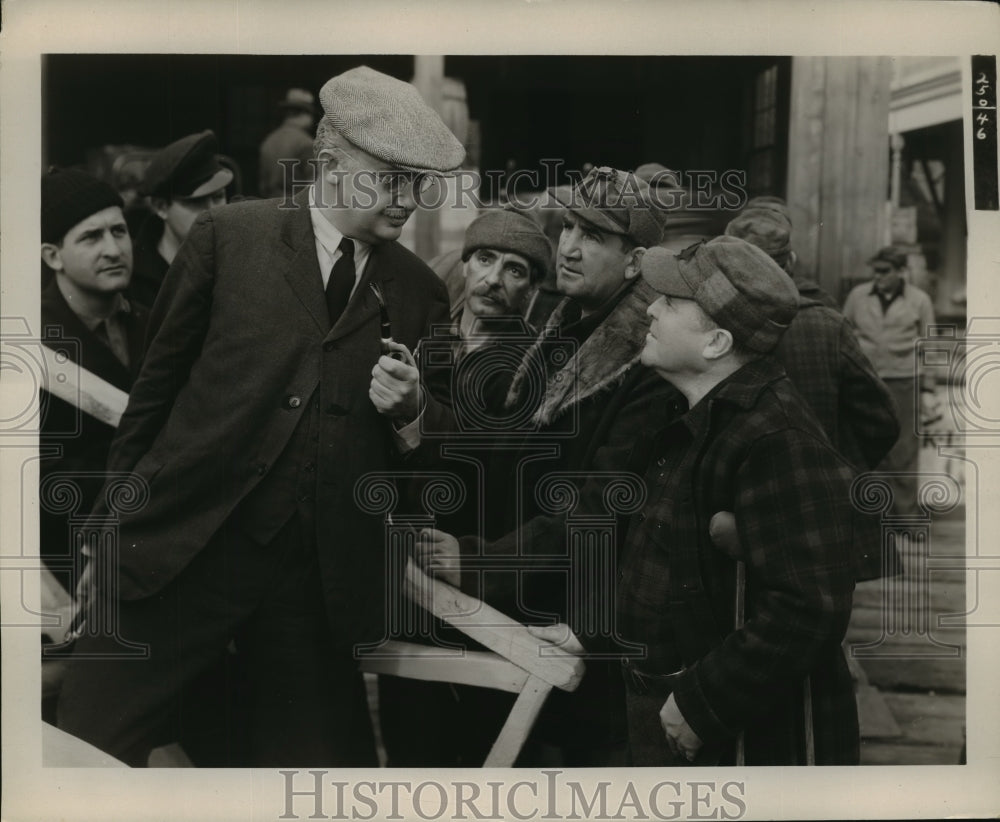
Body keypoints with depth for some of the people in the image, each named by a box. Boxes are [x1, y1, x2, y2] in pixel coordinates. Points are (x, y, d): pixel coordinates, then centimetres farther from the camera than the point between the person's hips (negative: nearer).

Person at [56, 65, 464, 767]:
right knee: (85, 748, 0)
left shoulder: (420, 292, 9)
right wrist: (116, 515, 8)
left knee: (311, 759, 9)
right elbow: (158, 381, 7)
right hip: (184, 547, -2)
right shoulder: (231, 235, 2)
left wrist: (410, 411, -8)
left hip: (320, 576, 2)